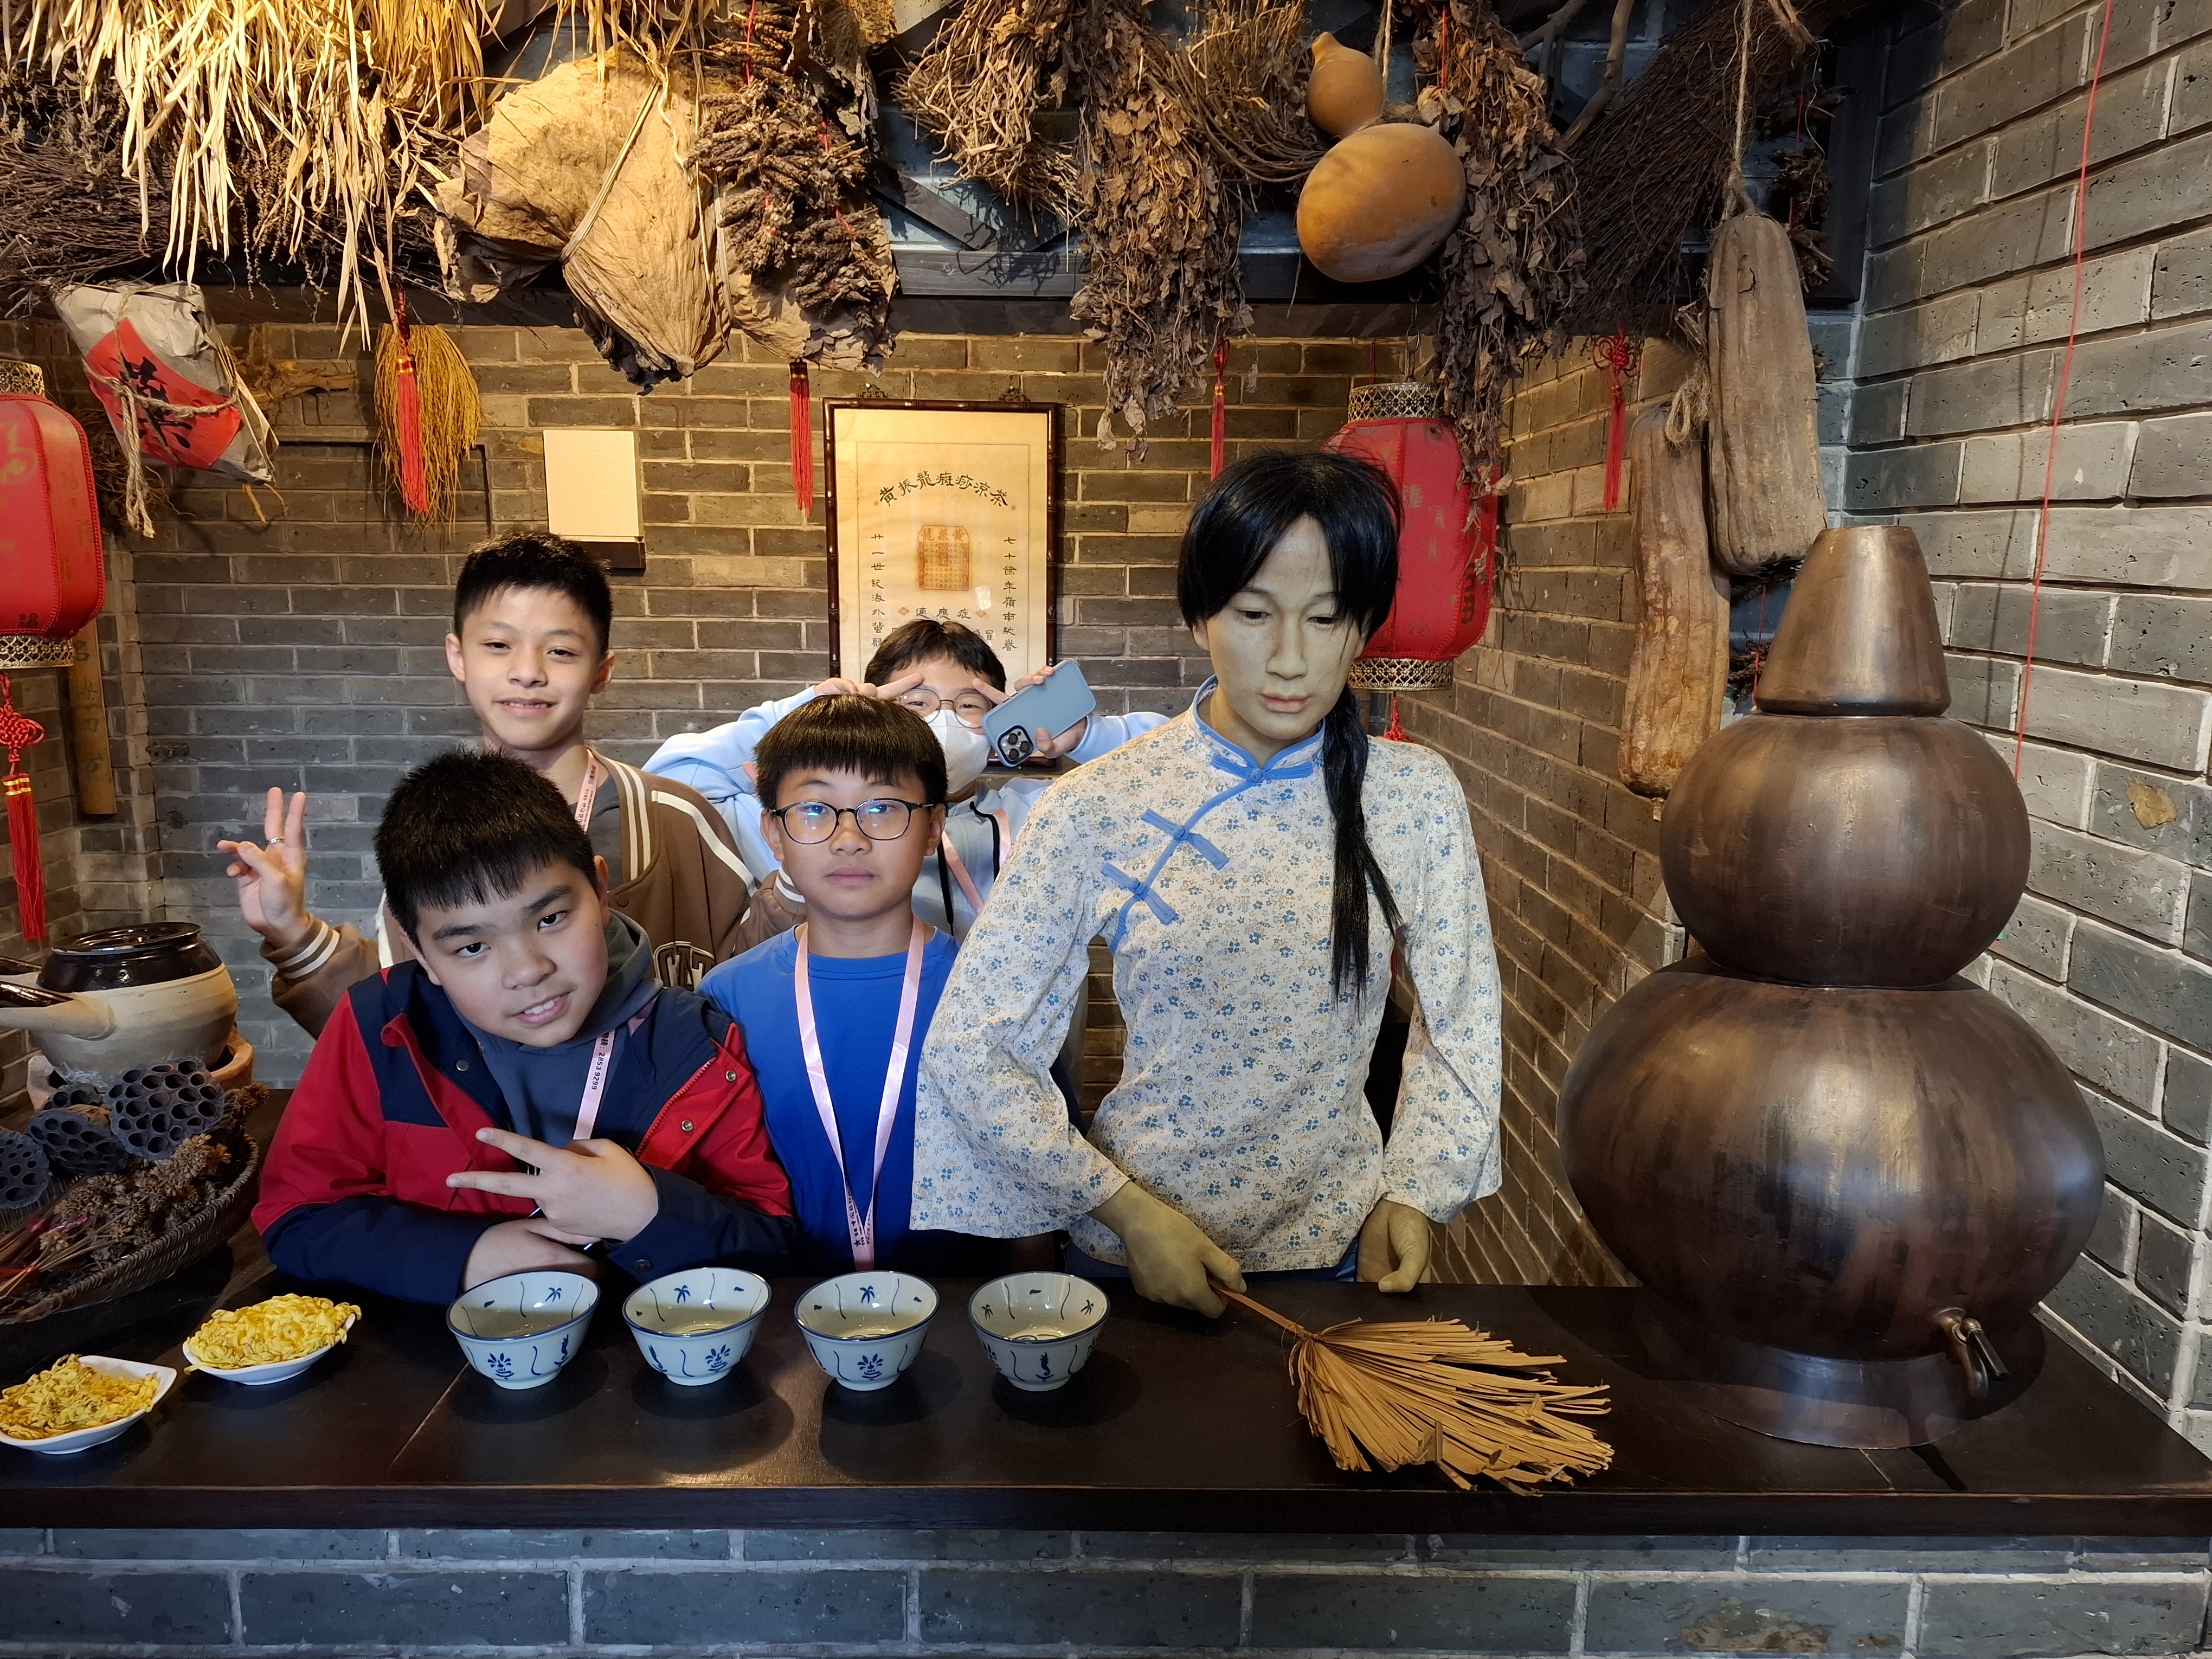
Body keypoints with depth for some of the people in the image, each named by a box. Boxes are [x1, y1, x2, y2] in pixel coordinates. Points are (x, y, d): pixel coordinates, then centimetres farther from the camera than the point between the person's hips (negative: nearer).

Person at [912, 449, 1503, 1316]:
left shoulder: (1415, 797, -8)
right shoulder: (1101, 806, -14)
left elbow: (1460, 1021, 4)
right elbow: (970, 1045, -12)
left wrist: (1417, 1190, -7)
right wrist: (1124, 1209, -15)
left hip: (1338, 1243, 1)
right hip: (1134, 1238, -1)